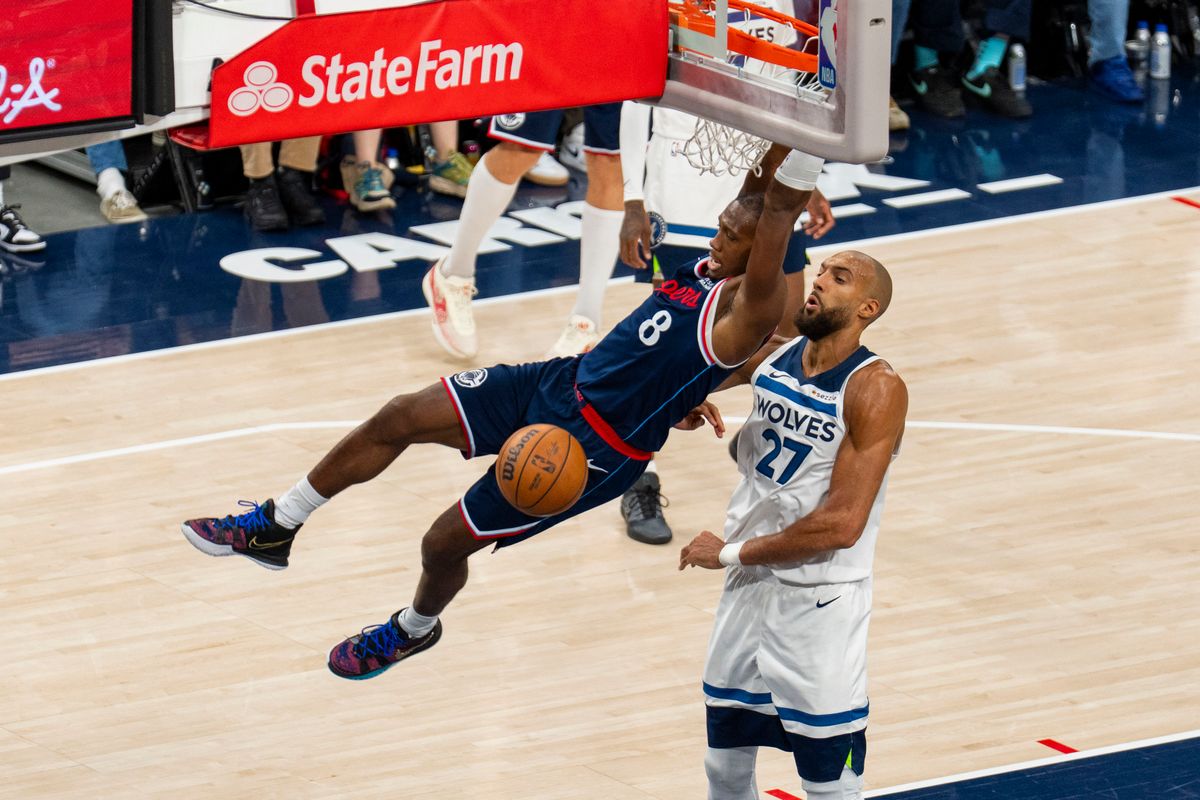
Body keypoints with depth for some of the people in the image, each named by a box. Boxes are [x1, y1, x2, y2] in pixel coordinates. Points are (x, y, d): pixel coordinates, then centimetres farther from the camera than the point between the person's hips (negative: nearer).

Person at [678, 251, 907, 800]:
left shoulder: (876, 389, -18)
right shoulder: (771, 355, 0)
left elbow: (842, 524, -24)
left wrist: (732, 553, -16)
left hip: (819, 602, -6)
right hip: (749, 586, 6)